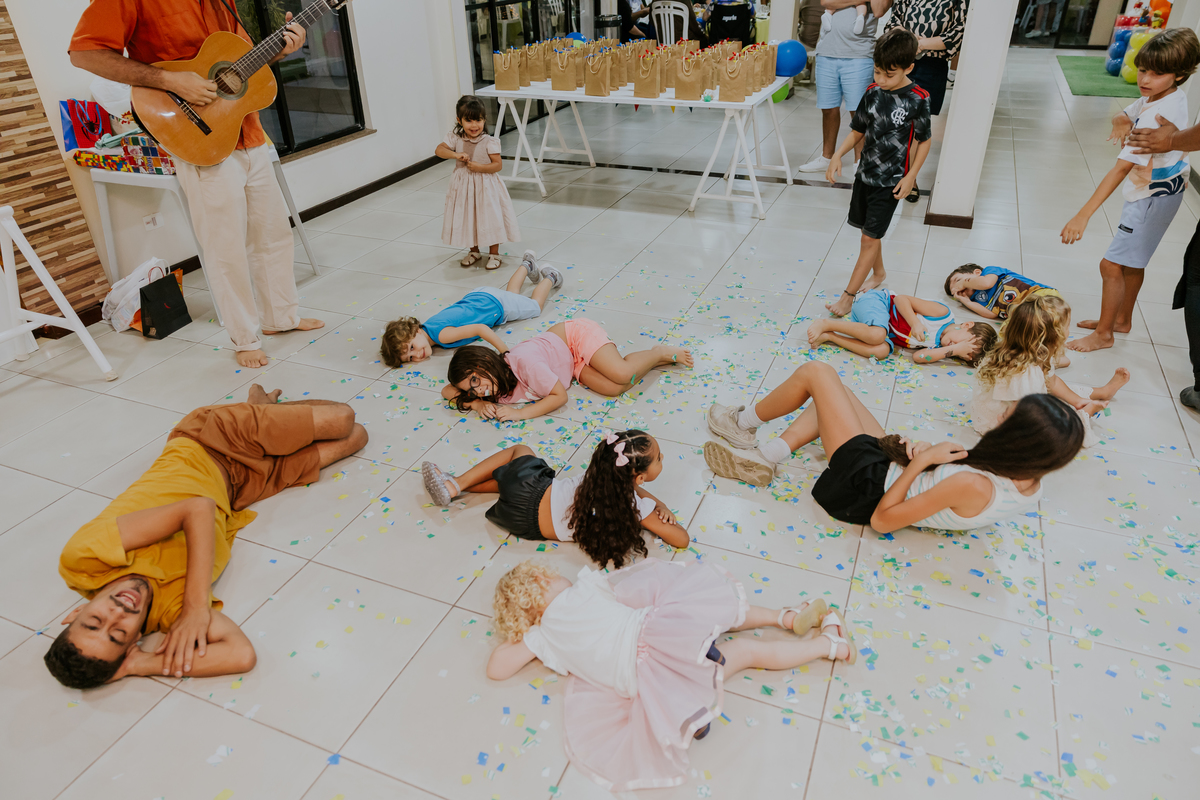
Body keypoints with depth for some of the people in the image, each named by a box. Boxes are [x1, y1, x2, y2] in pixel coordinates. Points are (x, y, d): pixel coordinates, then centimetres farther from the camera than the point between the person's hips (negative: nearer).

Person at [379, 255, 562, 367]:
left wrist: (507, 353, -55)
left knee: (535, 306, 22)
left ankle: (550, 277, 41)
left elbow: (480, 329, -50)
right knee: (512, 294, 37)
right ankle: (527, 265, 57)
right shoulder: (427, 327, -20)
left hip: (496, 304, -6)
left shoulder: (442, 334, -42)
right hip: (477, 296, 6)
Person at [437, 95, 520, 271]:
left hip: (486, 187, -3)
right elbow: (439, 150, -12)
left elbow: (498, 165, -14)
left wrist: (479, 167, -26)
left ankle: (494, 253, 19)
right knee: (467, 219, 15)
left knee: (489, 217, 2)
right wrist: (456, 155, -28)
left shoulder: (489, 142, -13)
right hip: (464, 187, 4)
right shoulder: (455, 139, -4)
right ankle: (474, 251, 34)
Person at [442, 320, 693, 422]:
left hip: (576, 335, -6)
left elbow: (560, 396, -29)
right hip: (574, 364, 6)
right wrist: (477, 403, -23)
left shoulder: (524, 363, -36)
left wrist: (522, 413, -34)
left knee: (622, 375, -27)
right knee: (613, 388, -17)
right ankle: (655, 359, 6)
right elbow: (447, 391, -5)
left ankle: (662, 353, 4)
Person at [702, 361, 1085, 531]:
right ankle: (764, 457, 15)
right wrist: (928, 452, -13)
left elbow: (882, 520, -28)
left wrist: (922, 459, -24)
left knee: (815, 371, -2)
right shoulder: (1030, 485, -11)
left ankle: (744, 422, 23)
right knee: (829, 396, 20)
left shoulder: (974, 487, -36)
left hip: (871, 489, -8)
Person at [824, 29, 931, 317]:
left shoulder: (917, 99, -14)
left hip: (891, 180, -6)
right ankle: (879, 274, 41)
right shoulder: (873, 92, -1)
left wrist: (910, 177, -12)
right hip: (865, 172, 6)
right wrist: (837, 156, -6)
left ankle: (849, 295, -1)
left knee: (870, 237, -5)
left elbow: (924, 141, -6)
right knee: (867, 231, 18)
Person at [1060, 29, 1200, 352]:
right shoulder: (1164, 96, -2)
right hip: (1158, 190, 10)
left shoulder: (1156, 115, -31)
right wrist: (1121, 121, -11)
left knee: (1111, 265, -4)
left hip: (1153, 198, -10)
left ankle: (1103, 333, 11)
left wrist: (1083, 215, -40)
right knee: (1132, 260, 22)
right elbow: (1123, 116, 16)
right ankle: (1122, 320, 40)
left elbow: (1122, 168, -36)